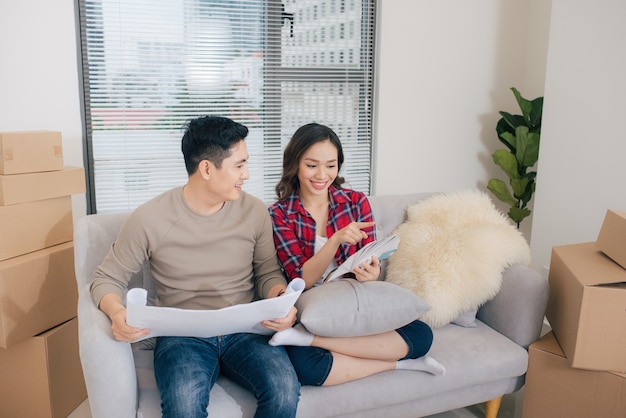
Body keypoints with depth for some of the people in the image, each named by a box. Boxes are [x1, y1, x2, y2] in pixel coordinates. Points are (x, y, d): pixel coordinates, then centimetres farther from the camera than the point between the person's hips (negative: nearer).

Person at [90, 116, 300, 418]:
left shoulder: (254, 211, 0)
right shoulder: (149, 219, -7)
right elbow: (107, 279, 3)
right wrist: (117, 313, -19)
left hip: (245, 331, 3)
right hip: (182, 335, -2)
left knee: (285, 390, -26)